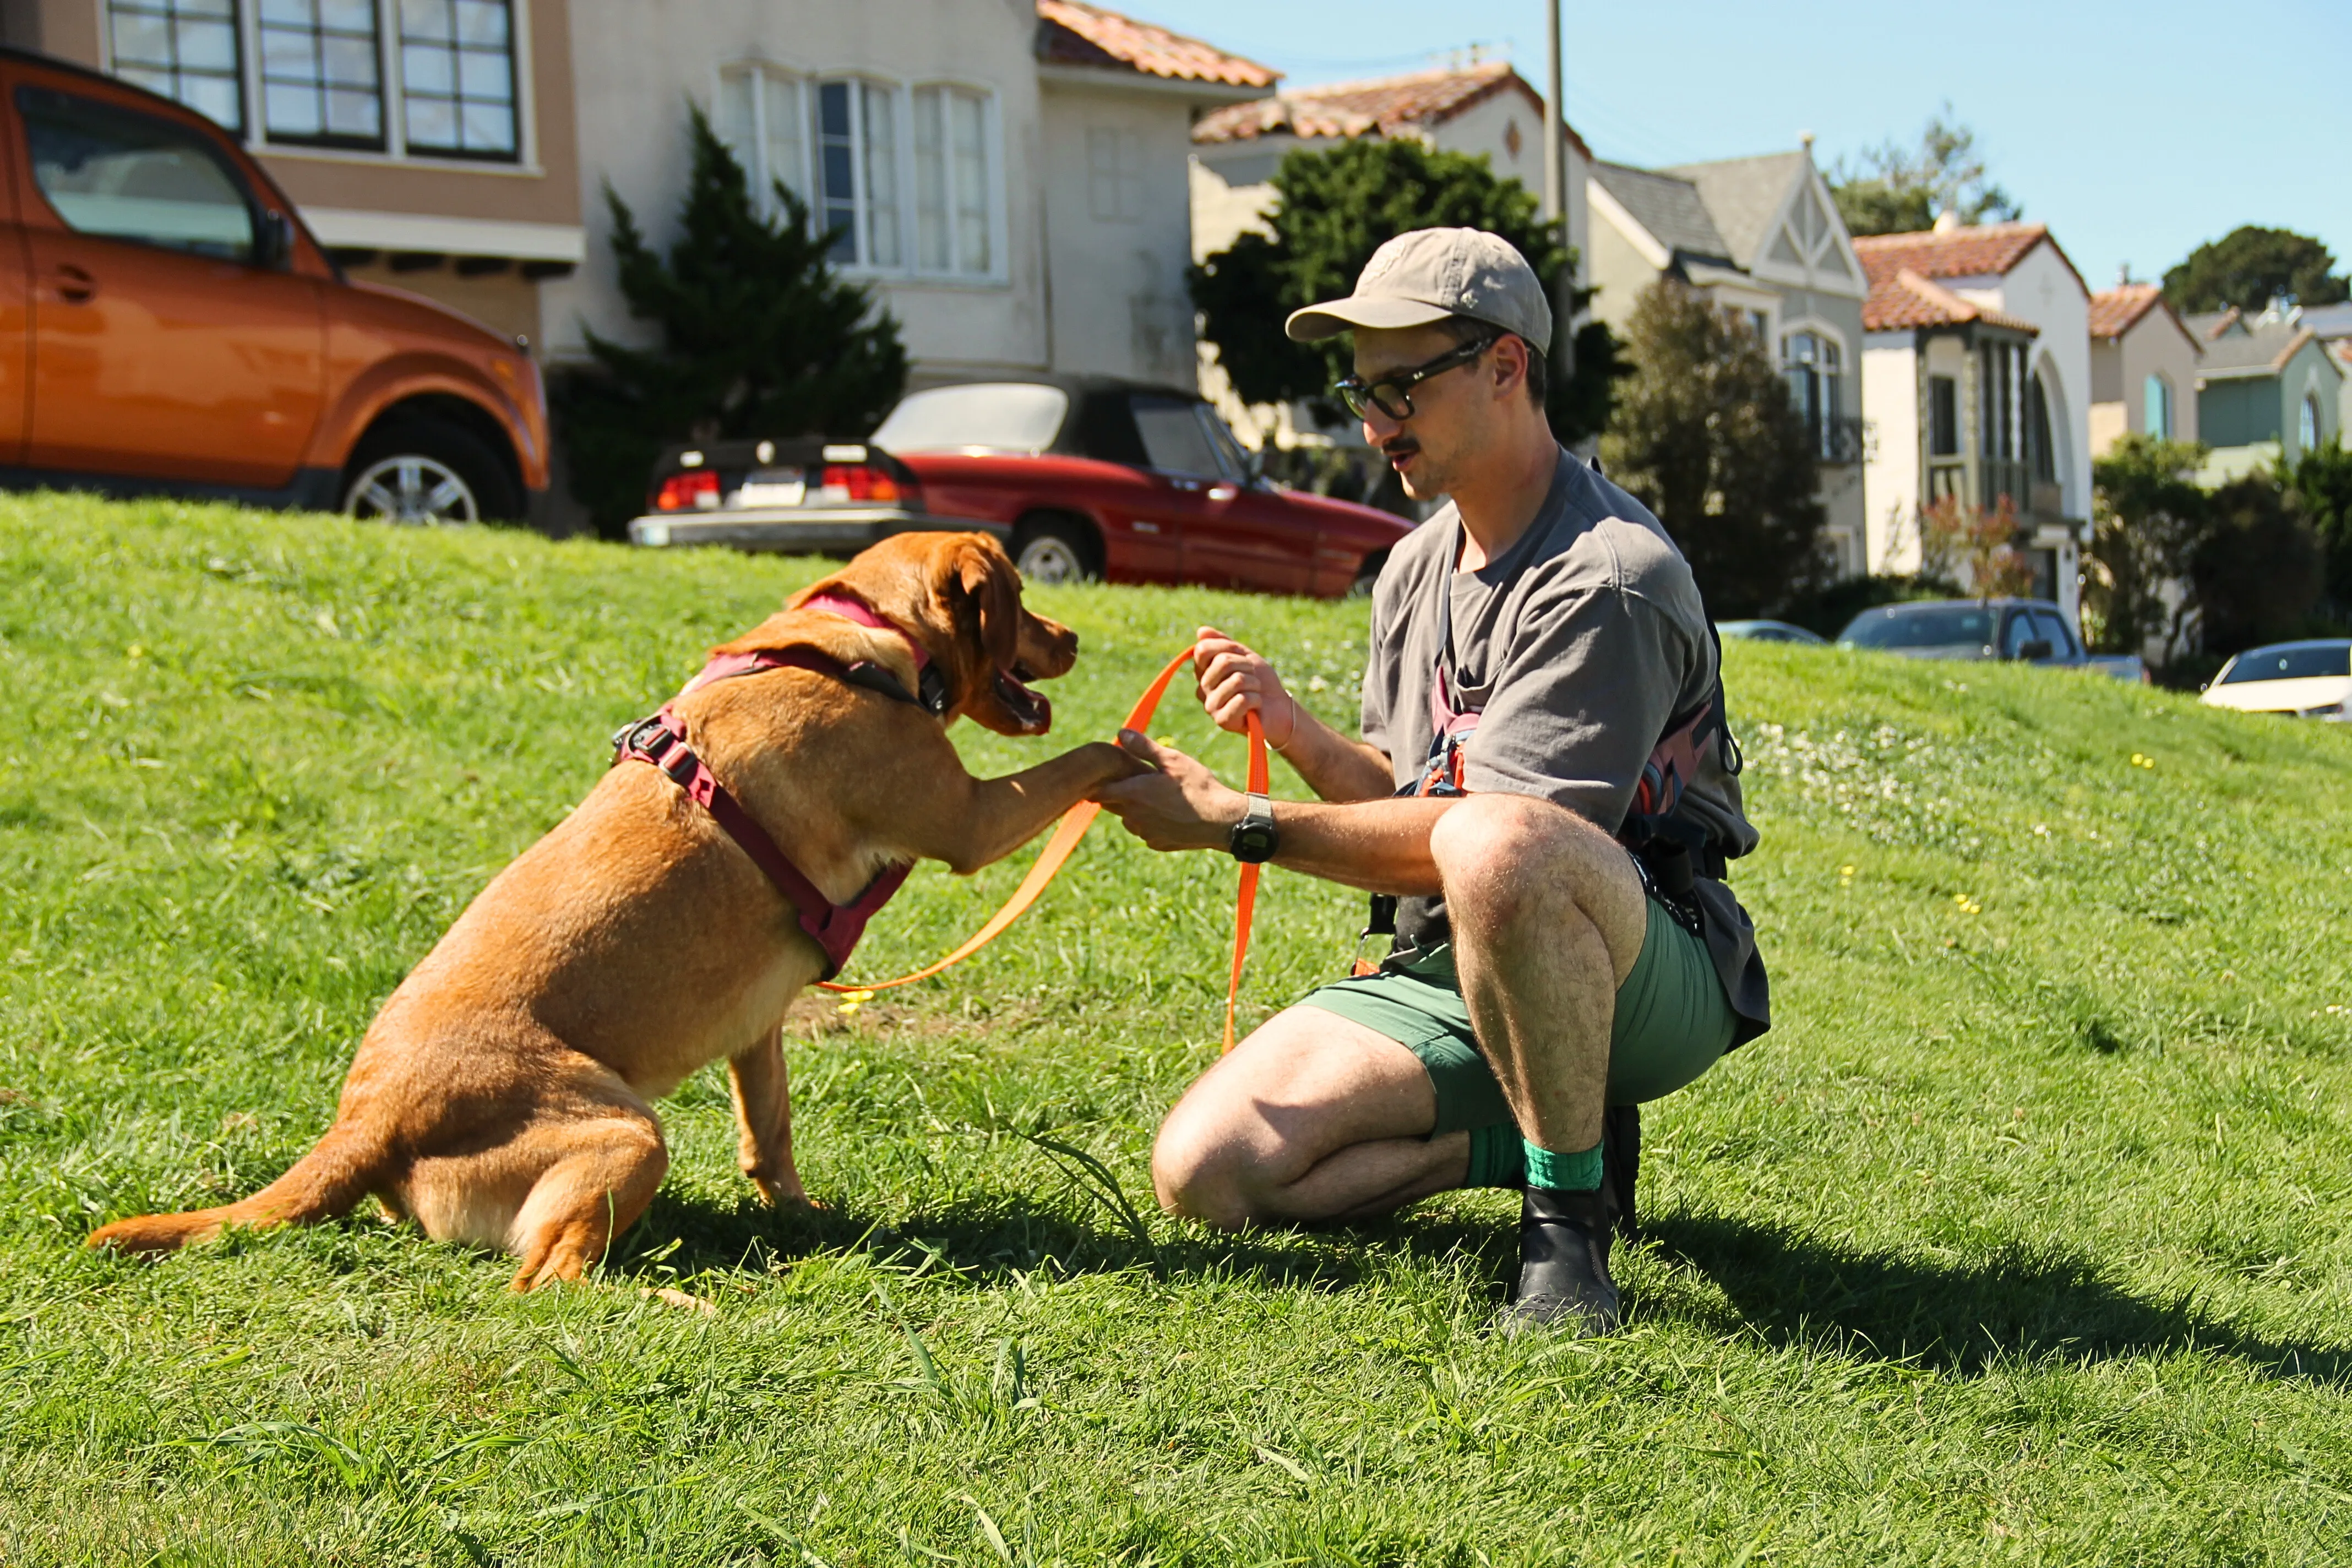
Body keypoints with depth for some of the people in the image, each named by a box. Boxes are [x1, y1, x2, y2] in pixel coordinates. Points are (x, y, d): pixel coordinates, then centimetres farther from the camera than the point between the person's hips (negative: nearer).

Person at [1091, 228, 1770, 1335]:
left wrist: (1233, 822, -20)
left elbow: (1471, 837, -24)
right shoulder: (1415, 568, 13)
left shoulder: (1609, 579, -18)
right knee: (1206, 1171, -11)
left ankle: (1568, 1212, -23)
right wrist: (1293, 732, -6)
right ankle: (1551, 1134, 2)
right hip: (1454, 976, 8)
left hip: (1651, 977, -8)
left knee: (1491, 850, -43)